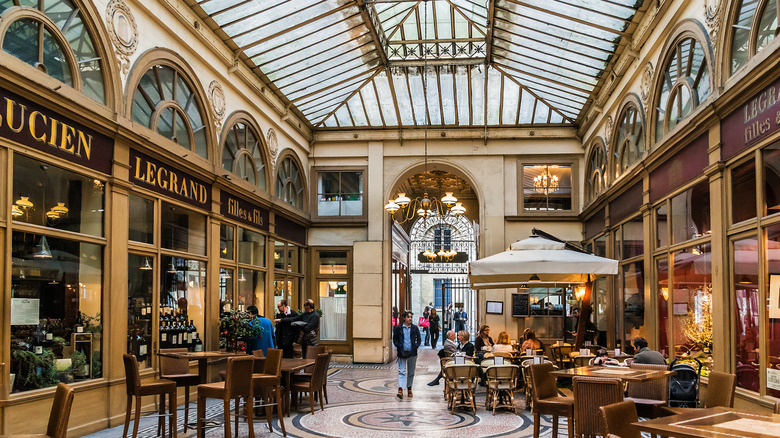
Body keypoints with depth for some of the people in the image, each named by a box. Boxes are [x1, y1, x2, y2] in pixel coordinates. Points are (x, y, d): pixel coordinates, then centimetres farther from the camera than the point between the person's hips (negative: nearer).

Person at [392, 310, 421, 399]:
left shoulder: (415, 328, 5)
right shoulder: (398, 328, 1)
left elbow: (419, 340, 10)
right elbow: (395, 339, 7)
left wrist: (416, 347, -5)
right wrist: (399, 347, -7)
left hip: (412, 353, 2)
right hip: (402, 353, -2)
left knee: (411, 372, 10)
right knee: (402, 371, -10)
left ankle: (409, 389, 23)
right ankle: (400, 389, -17)